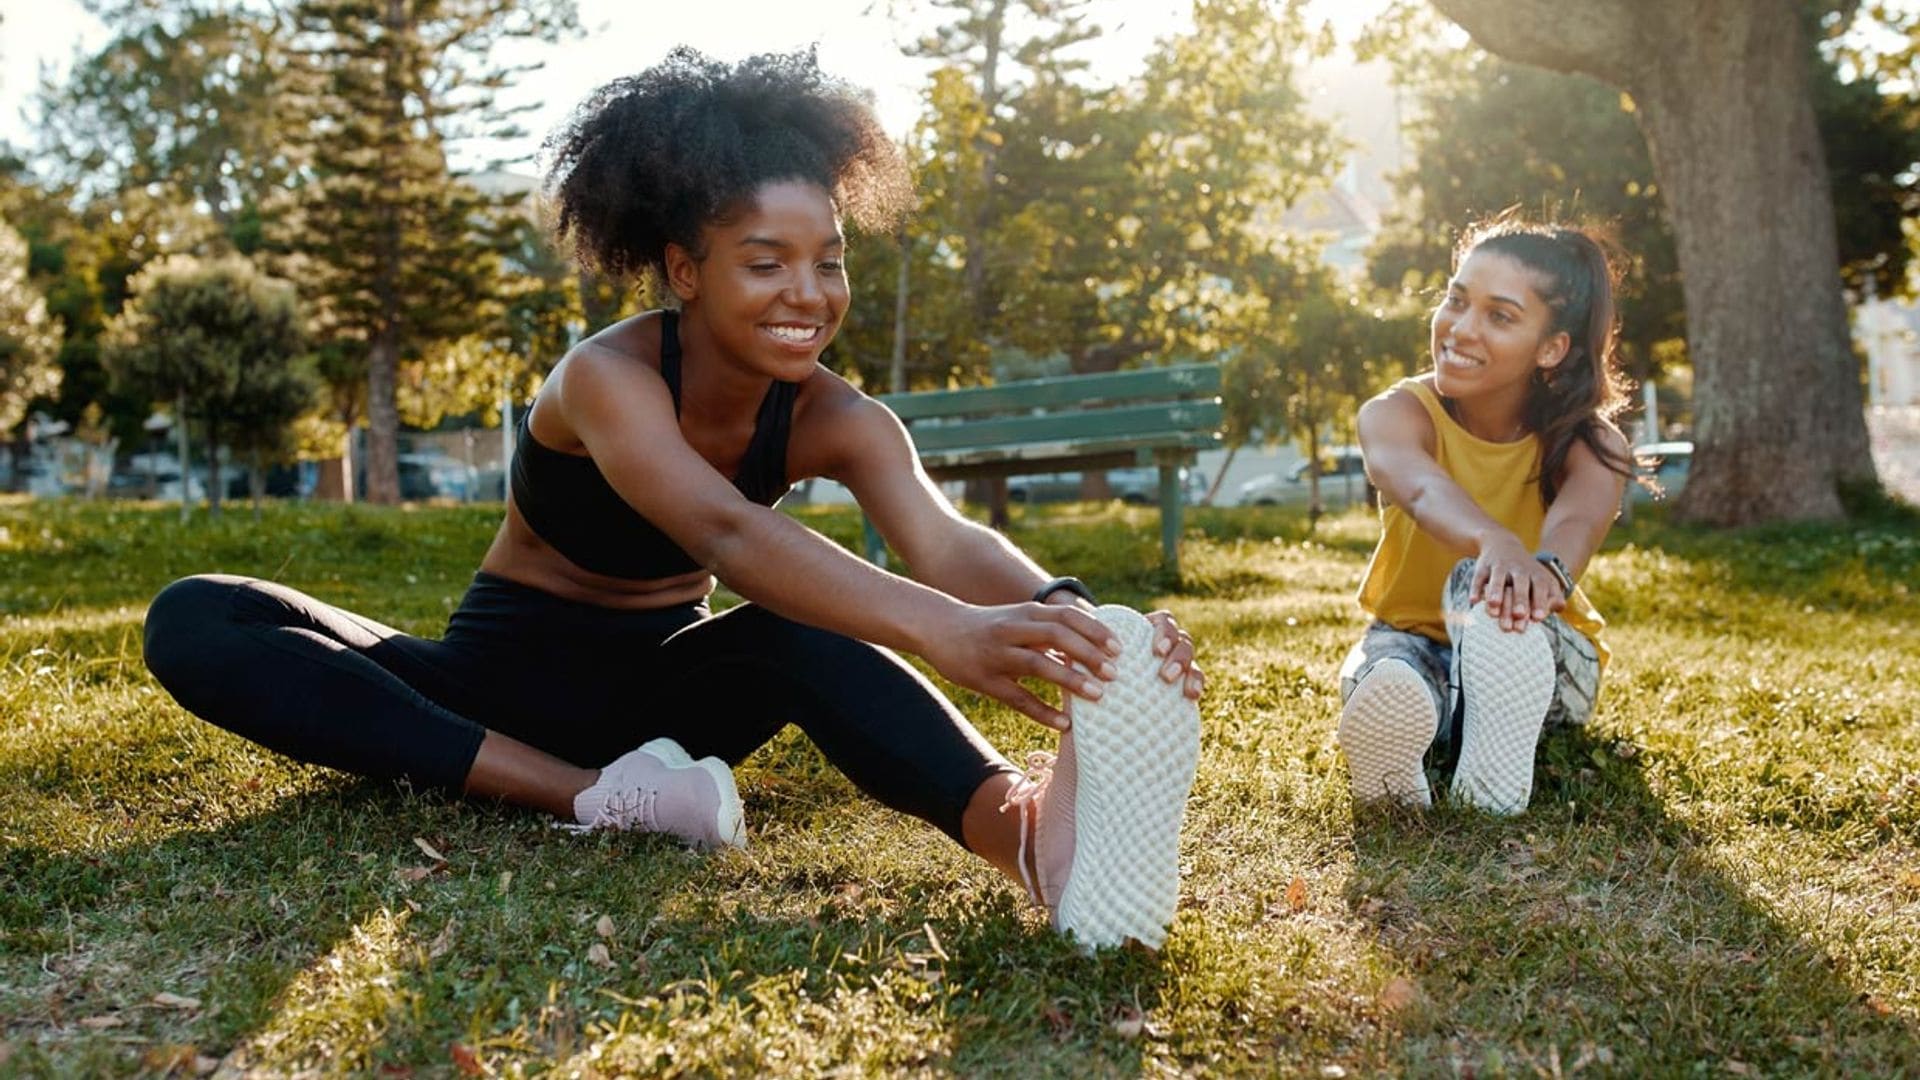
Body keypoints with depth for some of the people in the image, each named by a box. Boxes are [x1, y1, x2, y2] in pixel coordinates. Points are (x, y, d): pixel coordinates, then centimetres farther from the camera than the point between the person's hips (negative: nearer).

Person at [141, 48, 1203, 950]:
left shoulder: (832, 419, -12)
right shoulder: (607, 376, -24)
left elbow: (948, 542, -31)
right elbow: (727, 535, -44)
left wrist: (1069, 616, -55)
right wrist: (942, 631, -61)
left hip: (659, 686, 1)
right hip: (507, 678, -1)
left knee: (807, 631, -34)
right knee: (195, 622, -28)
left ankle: (1028, 822, -61)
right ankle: (592, 796, -42)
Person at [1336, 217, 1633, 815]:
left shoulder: (1590, 443, -14)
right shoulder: (1396, 413, -17)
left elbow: (1577, 520, -40)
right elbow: (1421, 488, -44)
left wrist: (1548, 568, -67)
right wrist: (1495, 541, -69)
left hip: (1542, 664, 0)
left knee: (1482, 584, -37)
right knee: (1386, 683, -40)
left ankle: (1495, 765, -48)